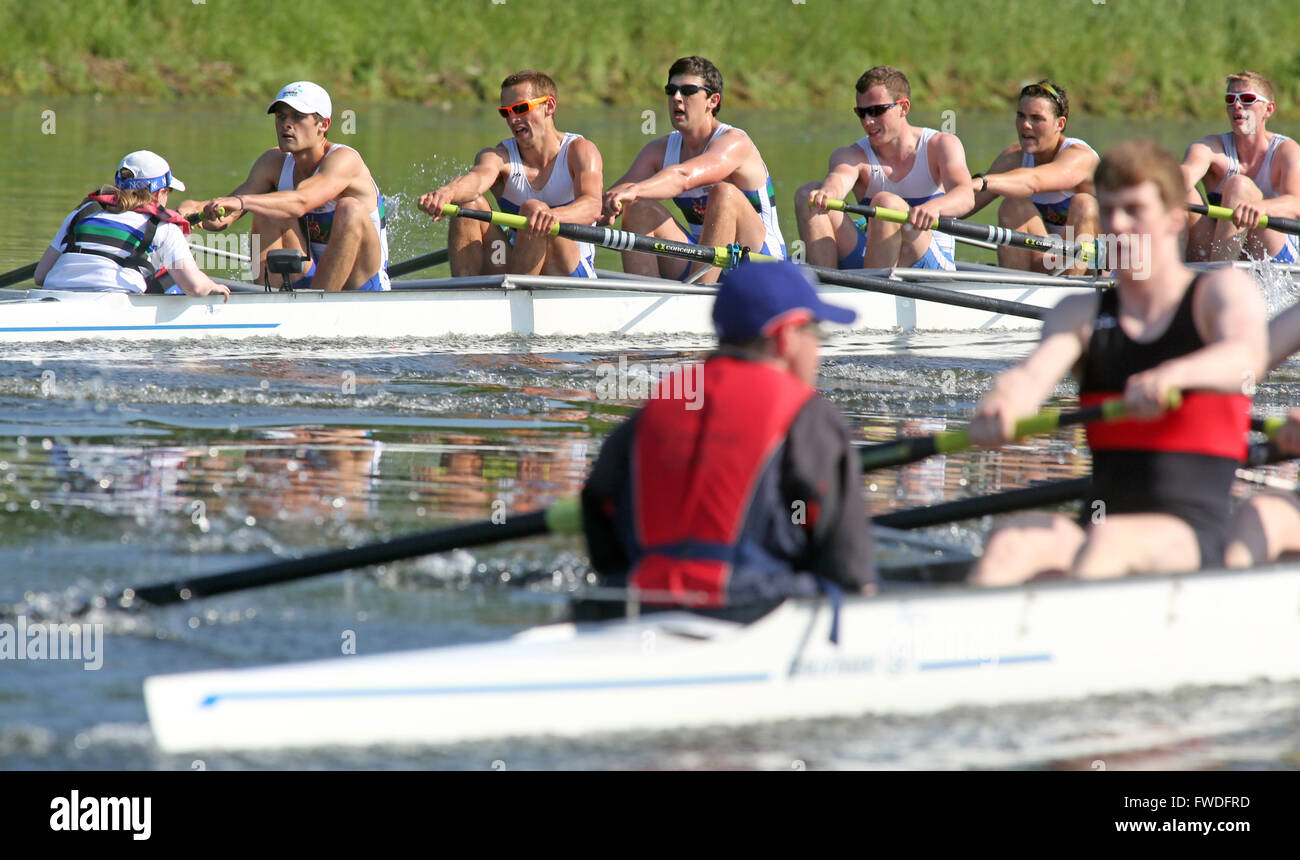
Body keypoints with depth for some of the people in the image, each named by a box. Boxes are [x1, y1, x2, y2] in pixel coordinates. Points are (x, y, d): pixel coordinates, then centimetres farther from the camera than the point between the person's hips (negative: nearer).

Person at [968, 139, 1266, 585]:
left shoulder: (1225, 292, 6)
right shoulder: (1080, 314, 16)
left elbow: (1246, 358, -17)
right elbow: (1036, 372, -5)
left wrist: (1174, 375, -41)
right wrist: (1001, 403, -32)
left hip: (1192, 536, -3)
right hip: (1096, 525, 3)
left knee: (1108, 540, -37)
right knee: (1012, 541, -30)